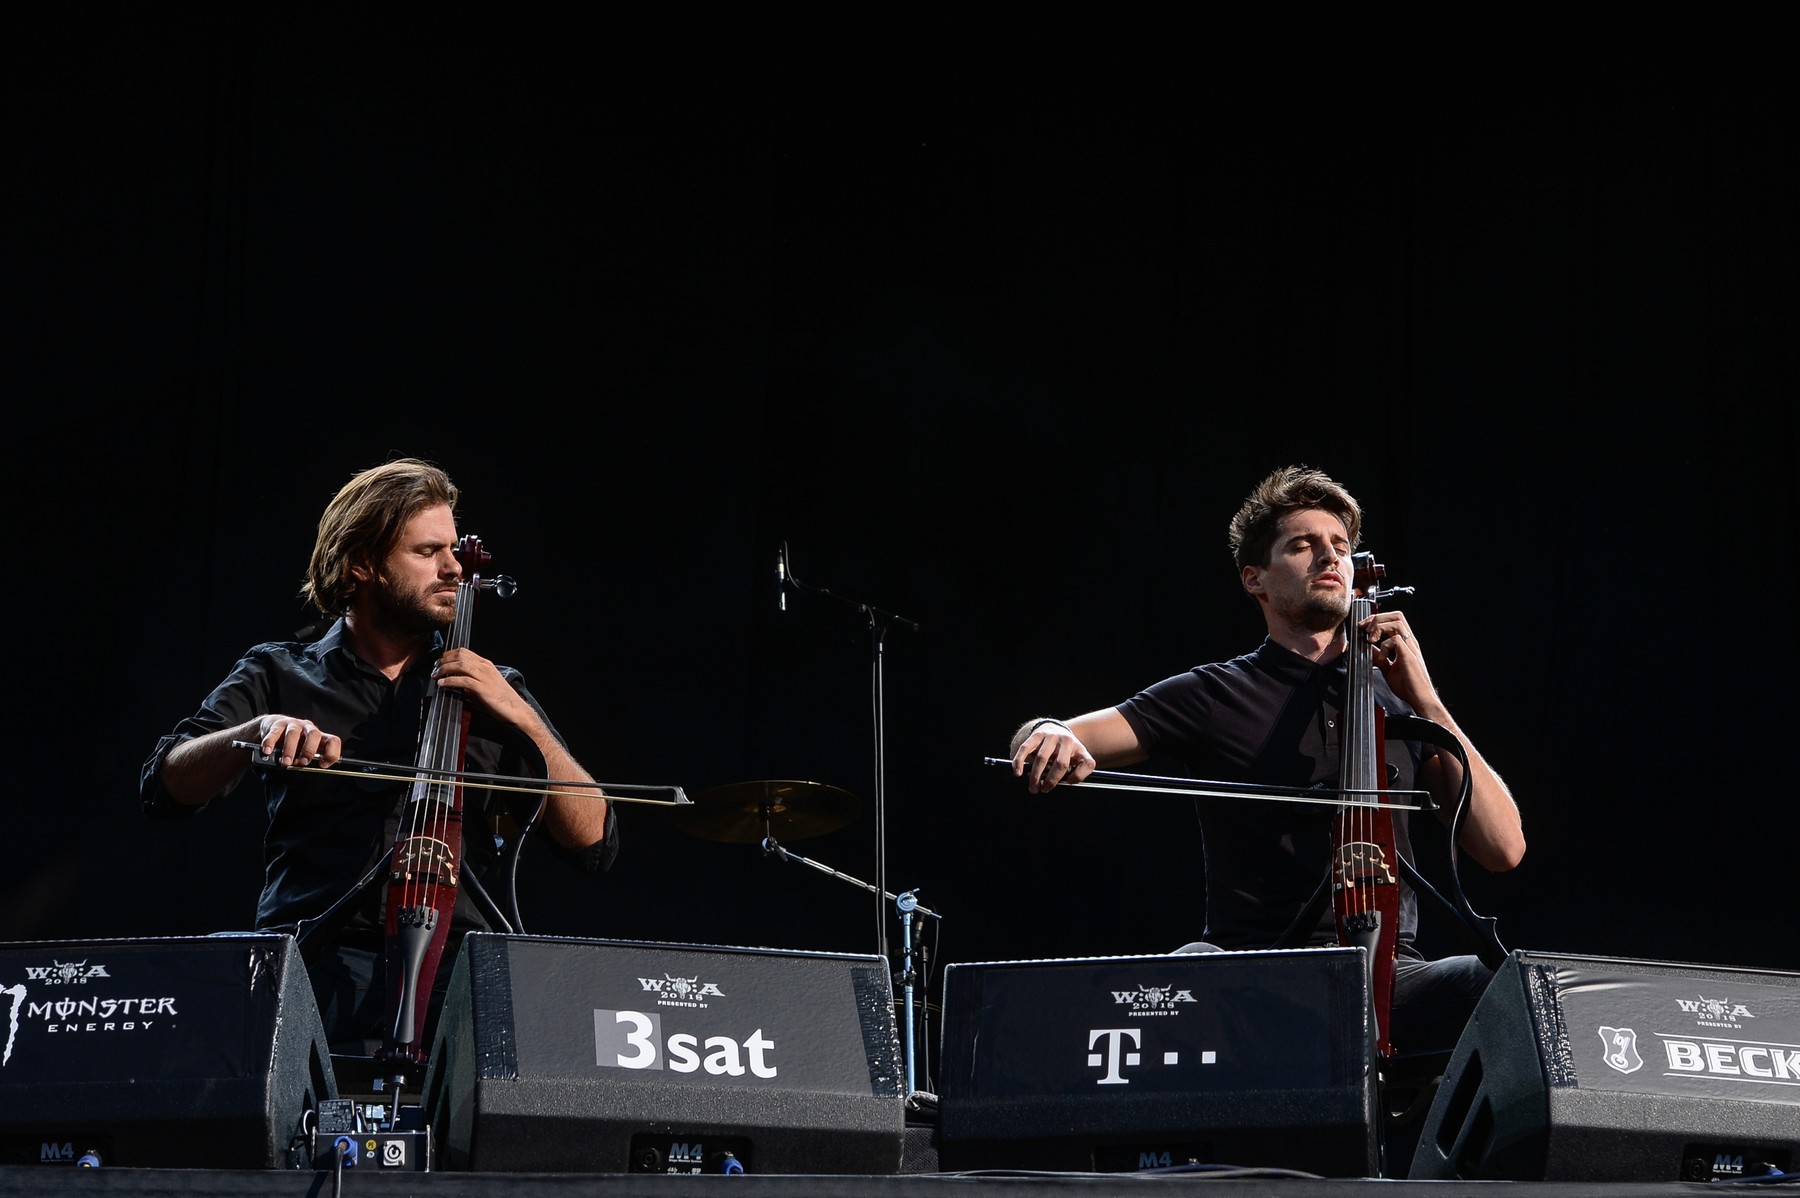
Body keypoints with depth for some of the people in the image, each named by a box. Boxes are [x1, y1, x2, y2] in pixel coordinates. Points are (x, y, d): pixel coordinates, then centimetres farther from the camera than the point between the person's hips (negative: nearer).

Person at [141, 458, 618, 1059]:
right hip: (317, 961, 0)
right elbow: (164, 787, 0)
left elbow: (594, 843, 10)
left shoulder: (492, 692, 19)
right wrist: (258, 731, -19)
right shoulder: (280, 676, 14)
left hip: (453, 965, 0)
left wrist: (521, 718, -2)